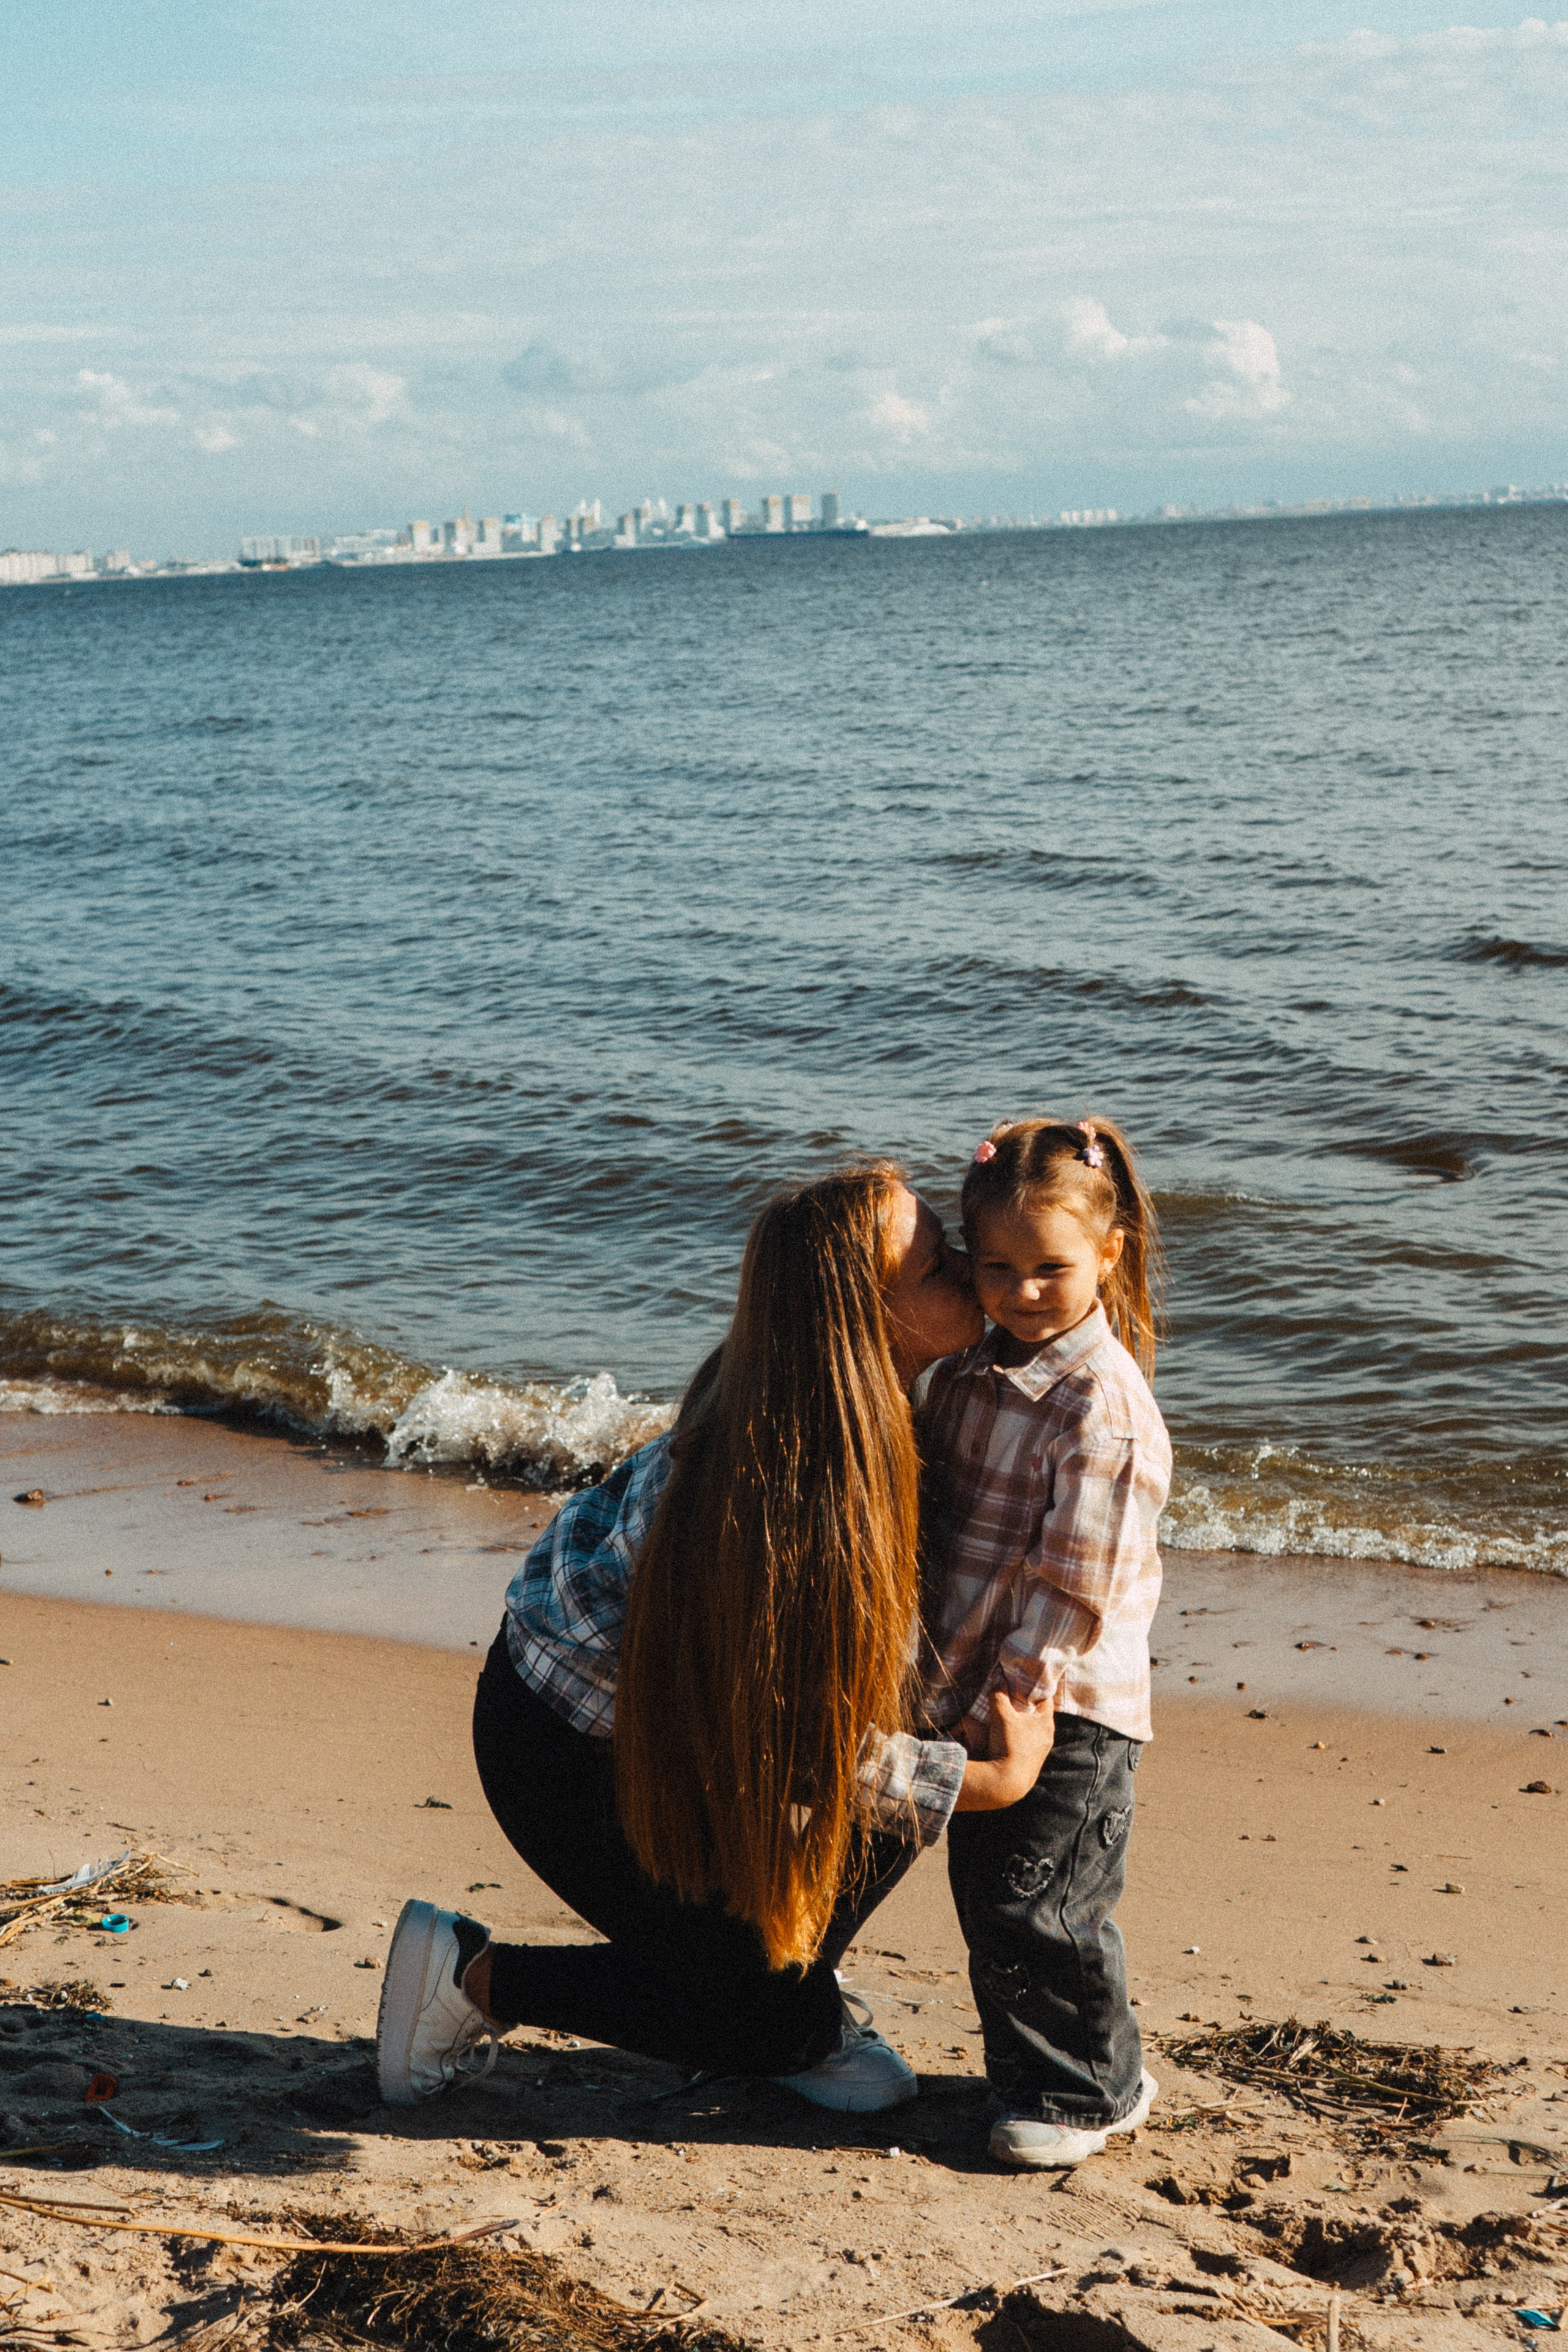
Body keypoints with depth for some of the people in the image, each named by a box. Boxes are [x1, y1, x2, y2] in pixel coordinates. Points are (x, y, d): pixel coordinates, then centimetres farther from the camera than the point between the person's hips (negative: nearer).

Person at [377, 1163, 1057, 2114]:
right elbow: (799, 1734, -26)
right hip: (572, 1741, -8)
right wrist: (997, 1778, -19)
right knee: (759, 2018, 1)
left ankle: (797, 2008, 14)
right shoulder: (782, 1477, -36)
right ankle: (470, 1975, 12)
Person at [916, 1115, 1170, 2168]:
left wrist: (1012, 1692, -17)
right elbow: (932, 1513, 17)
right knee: (985, 1897, 16)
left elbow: (1077, 1580, -19)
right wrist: (961, 1689, 14)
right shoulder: (967, 1373, 6)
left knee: (1038, 1906, -1)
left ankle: (1088, 2091, 19)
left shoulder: (1105, 1406, -19)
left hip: (1070, 1707, -8)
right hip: (980, 1695, 8)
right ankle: (1032, 2071, 33)